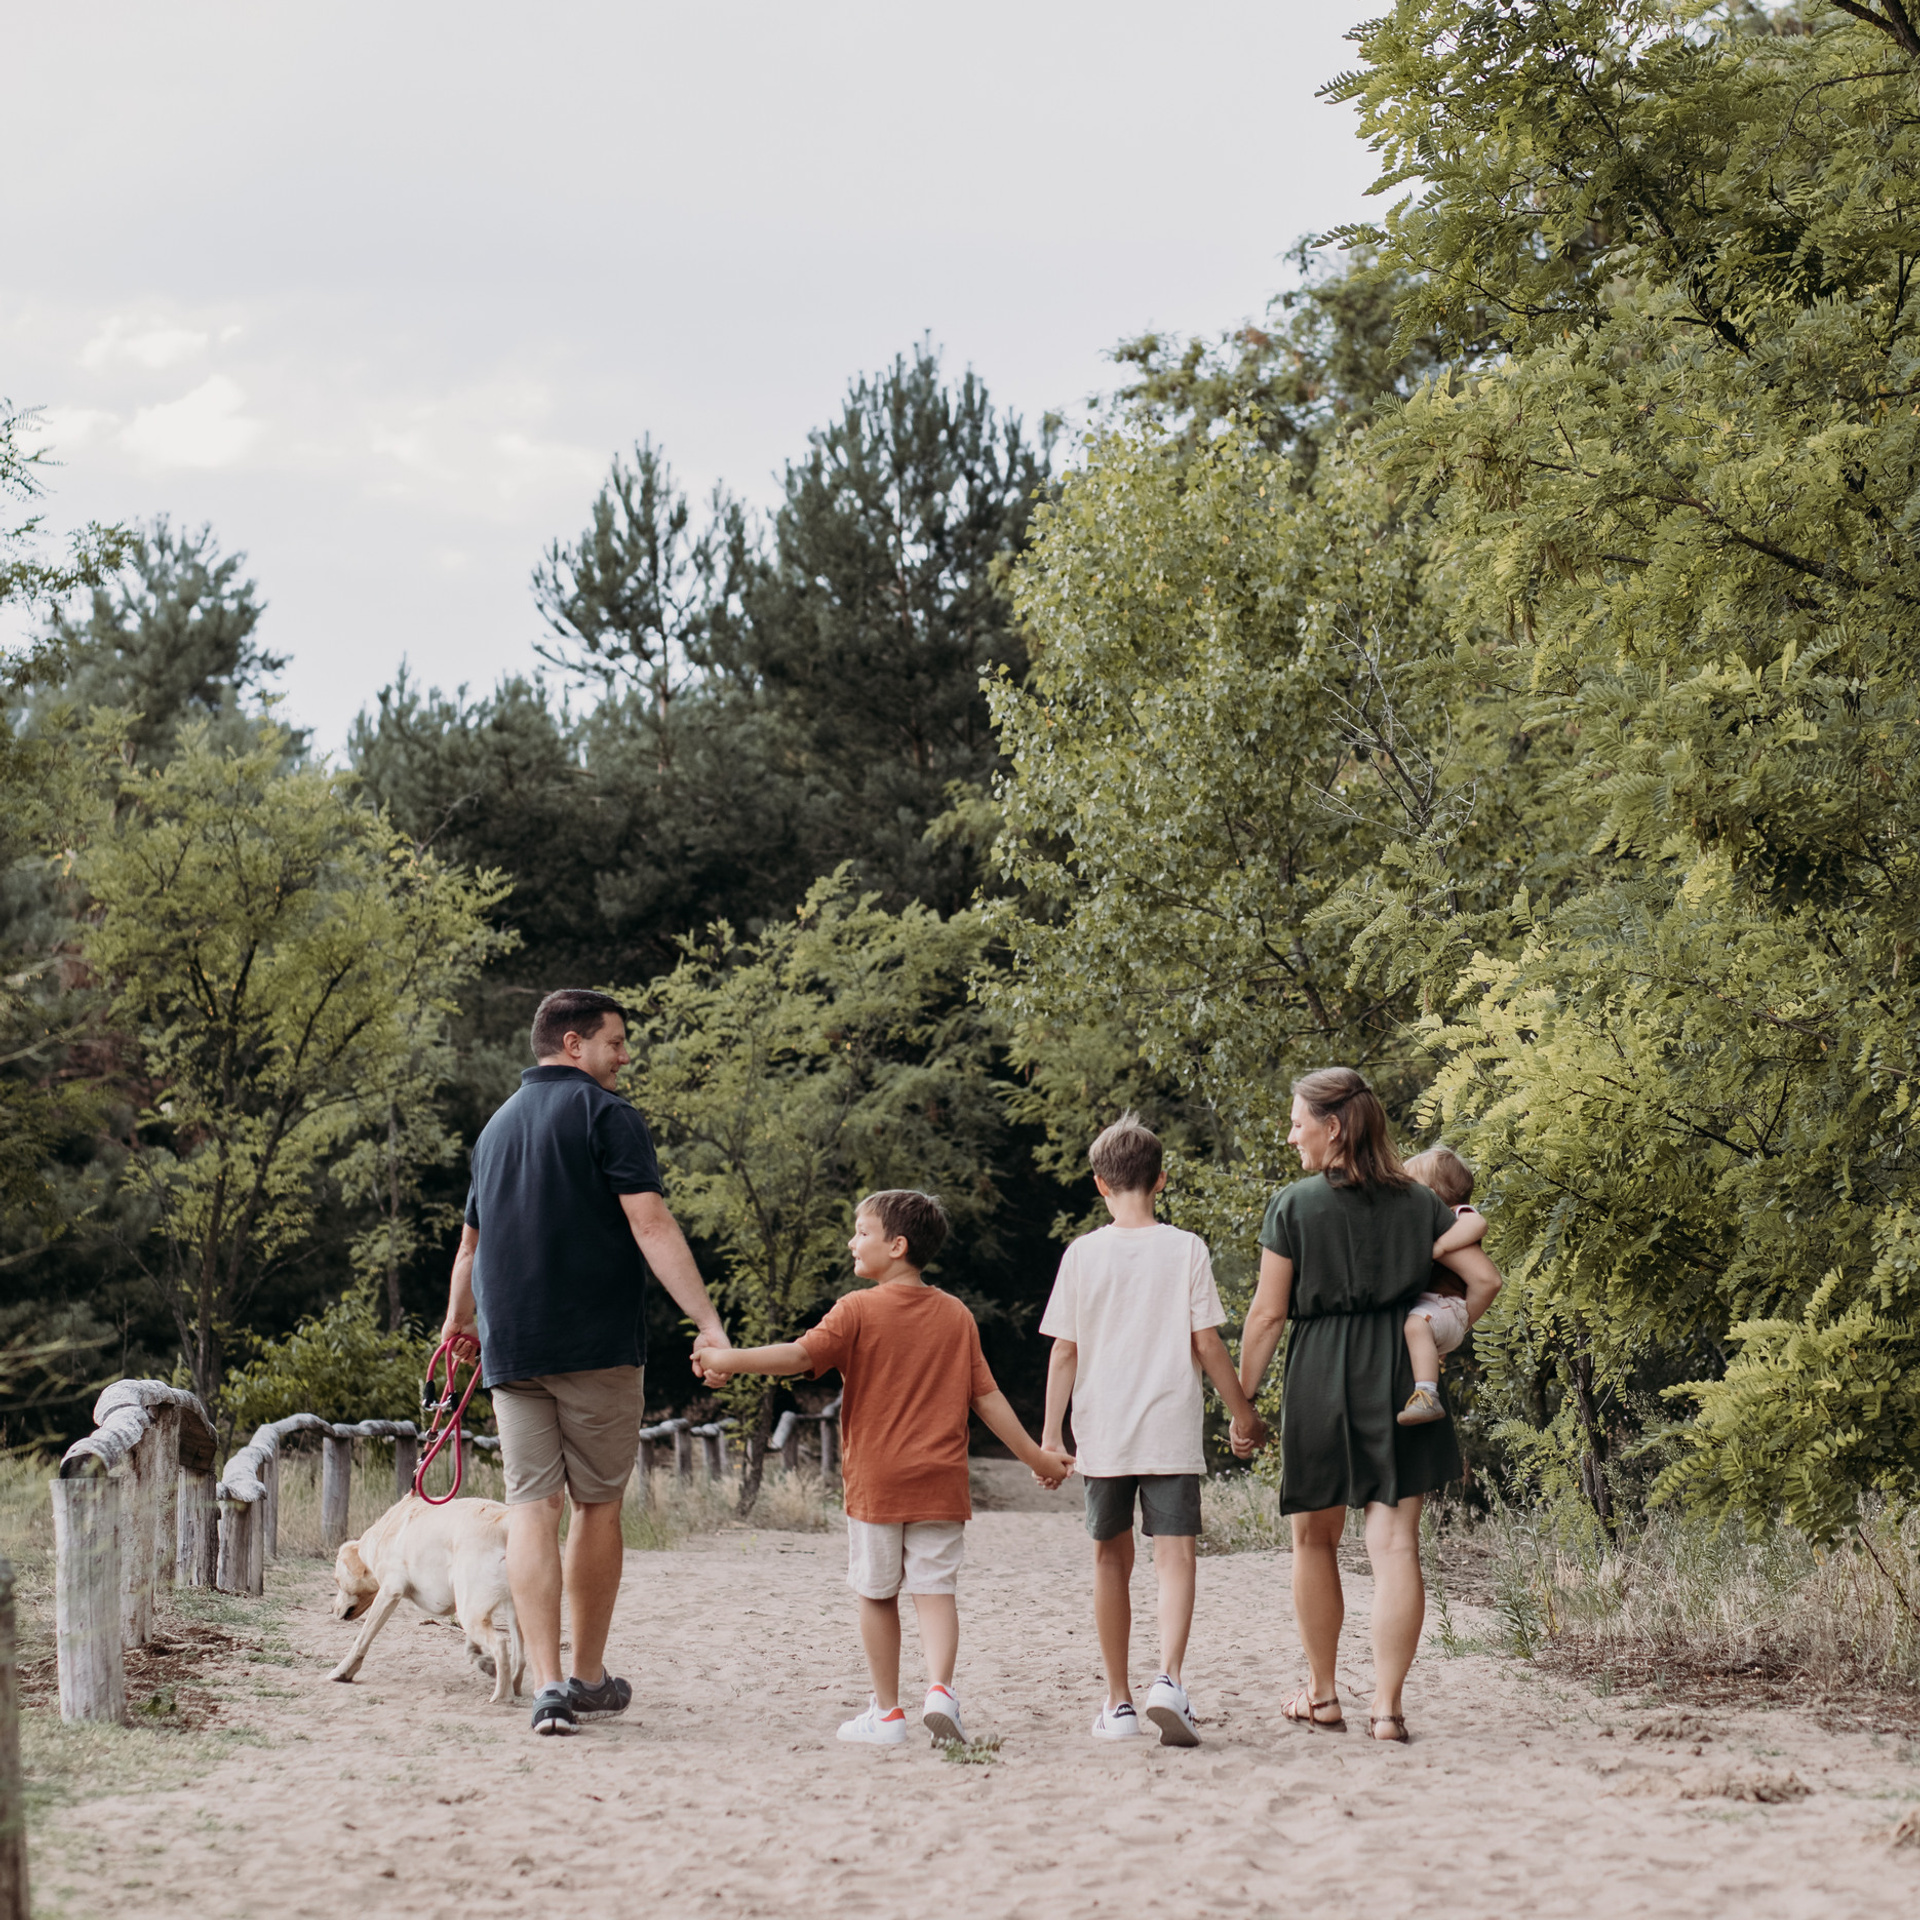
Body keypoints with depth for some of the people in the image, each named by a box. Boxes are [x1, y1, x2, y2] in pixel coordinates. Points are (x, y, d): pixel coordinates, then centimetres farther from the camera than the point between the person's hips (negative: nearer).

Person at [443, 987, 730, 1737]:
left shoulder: (499, 1125, 18)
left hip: (511, 1350, 5)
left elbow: (471, 1241, 30)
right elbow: (651, 1226, -15)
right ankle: (589, 1676, 17)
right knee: (597, 1506, 8)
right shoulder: (604, 1114, -3)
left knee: (531, 1508, 0)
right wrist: (708, 1323, -20)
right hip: (597, 1345, -5)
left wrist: (457, 1319, 47)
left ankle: (547, 1684, -11)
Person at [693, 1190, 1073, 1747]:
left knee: (878, 1595, 9)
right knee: (935, 1588, 0)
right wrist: (1036, 1456, 14)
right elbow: (986, 1397, 7)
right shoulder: (956, 1315, 7)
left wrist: (730, 1358, -16)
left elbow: (800, 1355, -18)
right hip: (940, 1481, 2)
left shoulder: (858, 1310, -5)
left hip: (875, 1480, -2)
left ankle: (886, 1712, 14)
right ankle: (940, 1689, -21)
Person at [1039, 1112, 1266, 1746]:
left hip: (1102, 1433, 2)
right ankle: (1168, 1679, -26)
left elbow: (1064, 1353, 1)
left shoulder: (1082, 1253, 1)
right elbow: (1207, 1344, -3)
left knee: (1111, 1559, 13)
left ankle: (1119, 1702, 18)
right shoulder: (1186, 1249, -2)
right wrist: (1242, 1411, 9)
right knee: (1174, 1555, -4)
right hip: (1172, 1431, -2)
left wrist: (1051, 1434, 6)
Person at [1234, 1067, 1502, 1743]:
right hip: (1400, 1378, 2)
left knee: (1315, 1539, 16)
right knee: (1395, 1542, -3)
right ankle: (1387, 1706, -10)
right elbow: (1485, 1279, 2)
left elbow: (1268, 1314, -5)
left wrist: (1242, 1400, 2)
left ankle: (1322, 1697, 26)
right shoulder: (1417, 1201, 6)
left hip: (1320, 1382, -2)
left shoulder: (1294, 1205, -4)